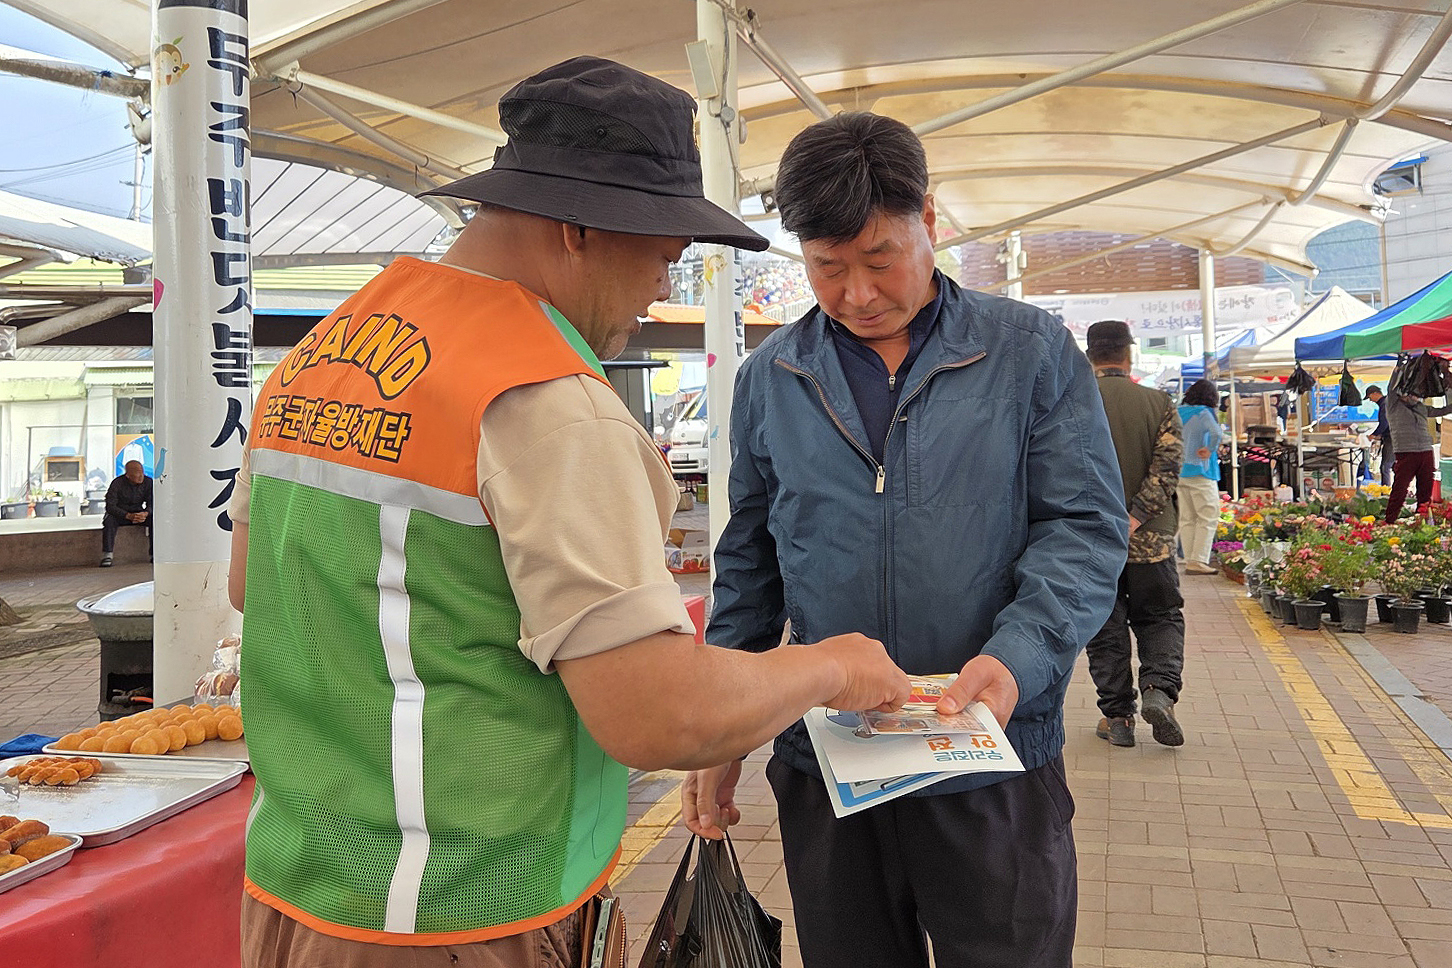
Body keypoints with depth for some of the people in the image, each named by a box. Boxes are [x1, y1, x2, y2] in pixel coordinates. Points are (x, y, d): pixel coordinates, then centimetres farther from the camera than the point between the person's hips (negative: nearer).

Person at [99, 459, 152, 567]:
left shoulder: (148, 482, -7)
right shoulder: (117, 483, -16)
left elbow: (152, 503, -4)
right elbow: (110, 506, -21)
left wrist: (145, 513, -29)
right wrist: (129, 516, -35)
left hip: (139, 514, 2)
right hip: (120, 514, -2)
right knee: (109, 521, -34)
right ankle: (107, 556, -34)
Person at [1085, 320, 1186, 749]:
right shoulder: (1159, 402, -2)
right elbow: (1167, 468, -11)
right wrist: (1135, 518, -13)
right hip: (1151, 538, 1)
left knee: (1105, 627, 9)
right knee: (1161, 617, 17)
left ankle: (1117, 717, 13)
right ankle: (1159, 689, -4)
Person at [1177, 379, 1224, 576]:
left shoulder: (1179, 412, 10)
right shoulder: (1203, 414, -11)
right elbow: (1216, 433, -28)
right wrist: (1210, 451, -13)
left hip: (1181, 471, 7)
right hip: (1200, 472, -7)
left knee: (1187, 519, 9)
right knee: (1209, 518, -2)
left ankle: (1190, 560, 12)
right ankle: (1198, 561, -7)